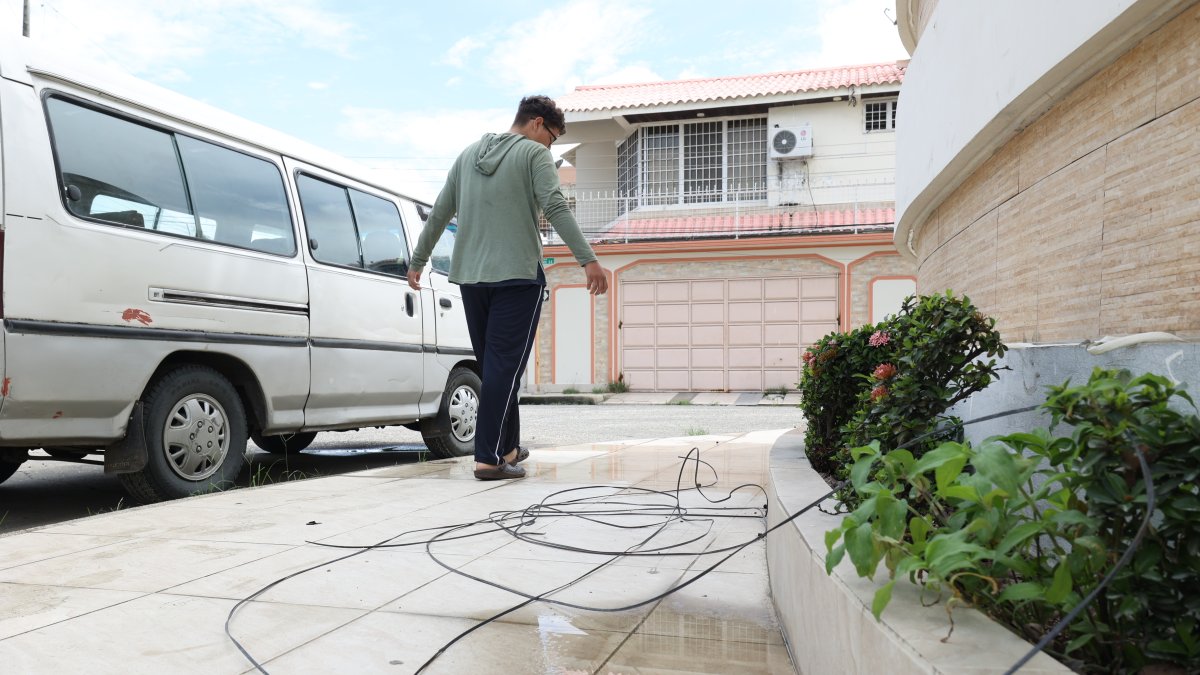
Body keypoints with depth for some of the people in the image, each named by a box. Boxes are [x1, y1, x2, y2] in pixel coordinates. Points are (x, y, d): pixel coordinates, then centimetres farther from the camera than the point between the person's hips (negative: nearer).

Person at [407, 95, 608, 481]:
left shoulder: (469, 154, 19)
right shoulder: (534, 153, 0)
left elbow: (439, 213, 19)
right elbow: (555, 208, -14)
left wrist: (418, 261, 26)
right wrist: (588, 260, -20)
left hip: (470, 276, 6)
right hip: (517, 276, -6)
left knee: (492, 365, 14)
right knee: (504, 367, -5)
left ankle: (507, 446, 23)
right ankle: (489, 458, -7)